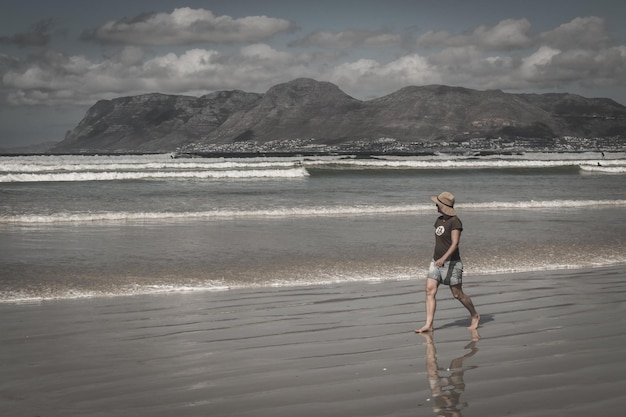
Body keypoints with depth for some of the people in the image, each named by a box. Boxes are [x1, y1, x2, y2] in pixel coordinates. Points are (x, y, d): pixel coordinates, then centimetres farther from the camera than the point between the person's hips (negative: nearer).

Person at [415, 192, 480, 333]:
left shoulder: (455, 222, -14)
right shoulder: (439, 220, 11)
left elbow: (455, 243, -23)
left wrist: (443, 258, -34)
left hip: (451, 263, -8)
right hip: (436, 261, 8)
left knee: (458, 294, 3)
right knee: (430, 291, -6)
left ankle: (475, 316, 26)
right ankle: (428, 325, -8)